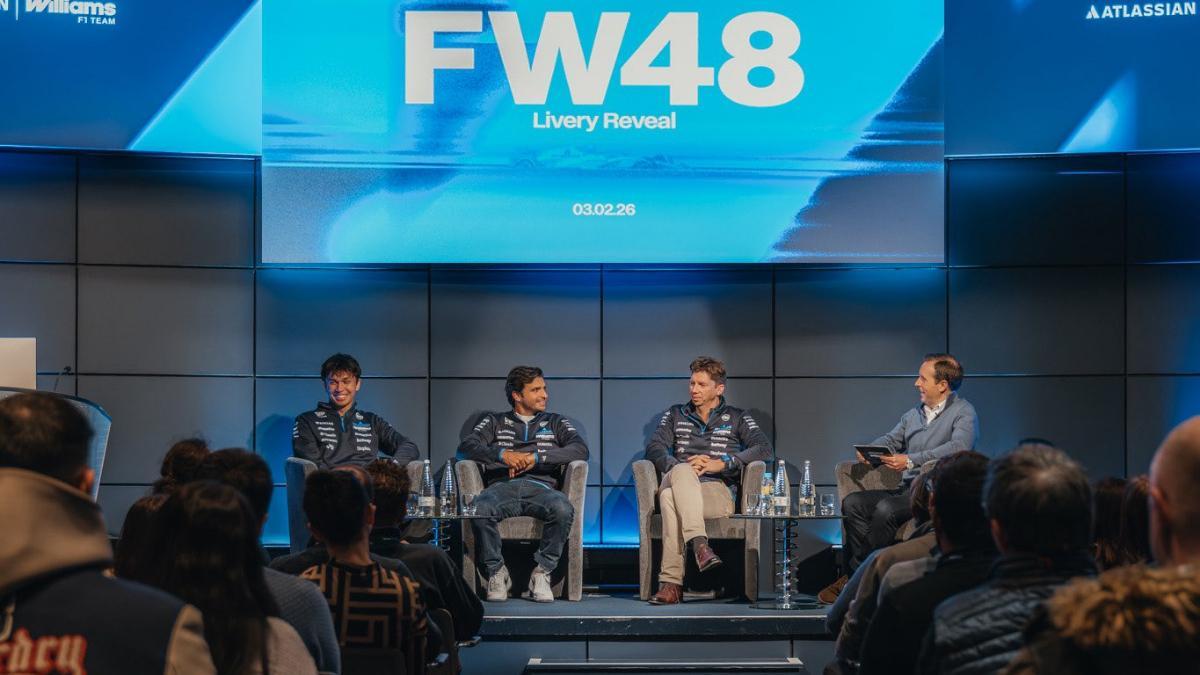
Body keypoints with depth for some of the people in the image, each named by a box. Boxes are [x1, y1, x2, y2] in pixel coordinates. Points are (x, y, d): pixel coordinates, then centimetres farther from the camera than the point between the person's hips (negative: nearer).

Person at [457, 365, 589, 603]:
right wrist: (502, 454, -9)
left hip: (540, 487, 0)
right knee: (478, 509, -37)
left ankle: (542, 573, -21)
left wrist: (536, 456, -7)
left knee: (563, 509, -37)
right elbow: (465, 447, 9)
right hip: (502, 486, 0)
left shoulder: (556, 423, 27)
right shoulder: (495, 422, 27)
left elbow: (580, 449, 6)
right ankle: (496, 572, -17)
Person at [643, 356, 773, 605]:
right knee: (682, 471, -39)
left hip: (717, 493, -2)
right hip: (679, 484, 2)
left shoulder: (737, 418, 20)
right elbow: (654, 447, 12)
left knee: (670, 497, -39)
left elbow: (765, 449, 4)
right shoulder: (675, 414, 28)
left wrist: (722, 464, -8)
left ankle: (671, 582, -47)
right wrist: (677, 467, -10)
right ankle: (699, 544, -55)